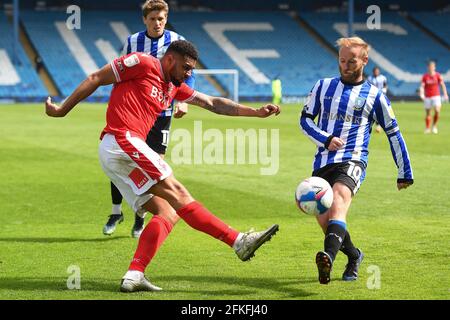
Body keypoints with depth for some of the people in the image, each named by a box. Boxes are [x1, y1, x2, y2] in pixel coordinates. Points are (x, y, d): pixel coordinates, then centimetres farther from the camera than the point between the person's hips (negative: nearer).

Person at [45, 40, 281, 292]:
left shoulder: (174, 87, 23)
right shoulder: (142, 63, -2)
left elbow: (212, 103, 23)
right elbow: (96, 79, 0)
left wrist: (256, 112, 15)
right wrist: (62, 110, 2)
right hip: (123, 141, -10)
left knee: (169, 212, 1)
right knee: (177, 193, -15)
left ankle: (134, 275, -11)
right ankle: (239, 241, -20)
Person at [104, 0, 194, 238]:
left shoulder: (177, 41, -1)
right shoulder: (132, 42, 3)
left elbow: (188, 74, 3)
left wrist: (183, 101, -12)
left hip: (161, 111, -1)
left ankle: (140, 218, 13)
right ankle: (116, 213, 13)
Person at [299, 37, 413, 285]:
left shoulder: (374, 96, 7)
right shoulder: (324, 86, 13)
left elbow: (393, 134, 14)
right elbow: (305, 119, 15)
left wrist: (405, 172, 15)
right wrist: (325, 139, -6)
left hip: (352, 161, -4)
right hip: (322, 162, 4)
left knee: (339, 199, -32)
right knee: (324, 220, 2)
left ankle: (328, 257, -56)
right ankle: (353, 256, 32)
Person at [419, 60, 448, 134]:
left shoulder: (438, 75, -1)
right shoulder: (425, 76, -1)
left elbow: (442, 85, 0)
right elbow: (422, 86, -6)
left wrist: (445, 95, -10)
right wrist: (421, 94, -24)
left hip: (436, 96, 0)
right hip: (427, 97, 0)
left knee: (437, 111, -18)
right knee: (428, 113, 3)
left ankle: (434, 126, 2)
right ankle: (427, 128, 17)